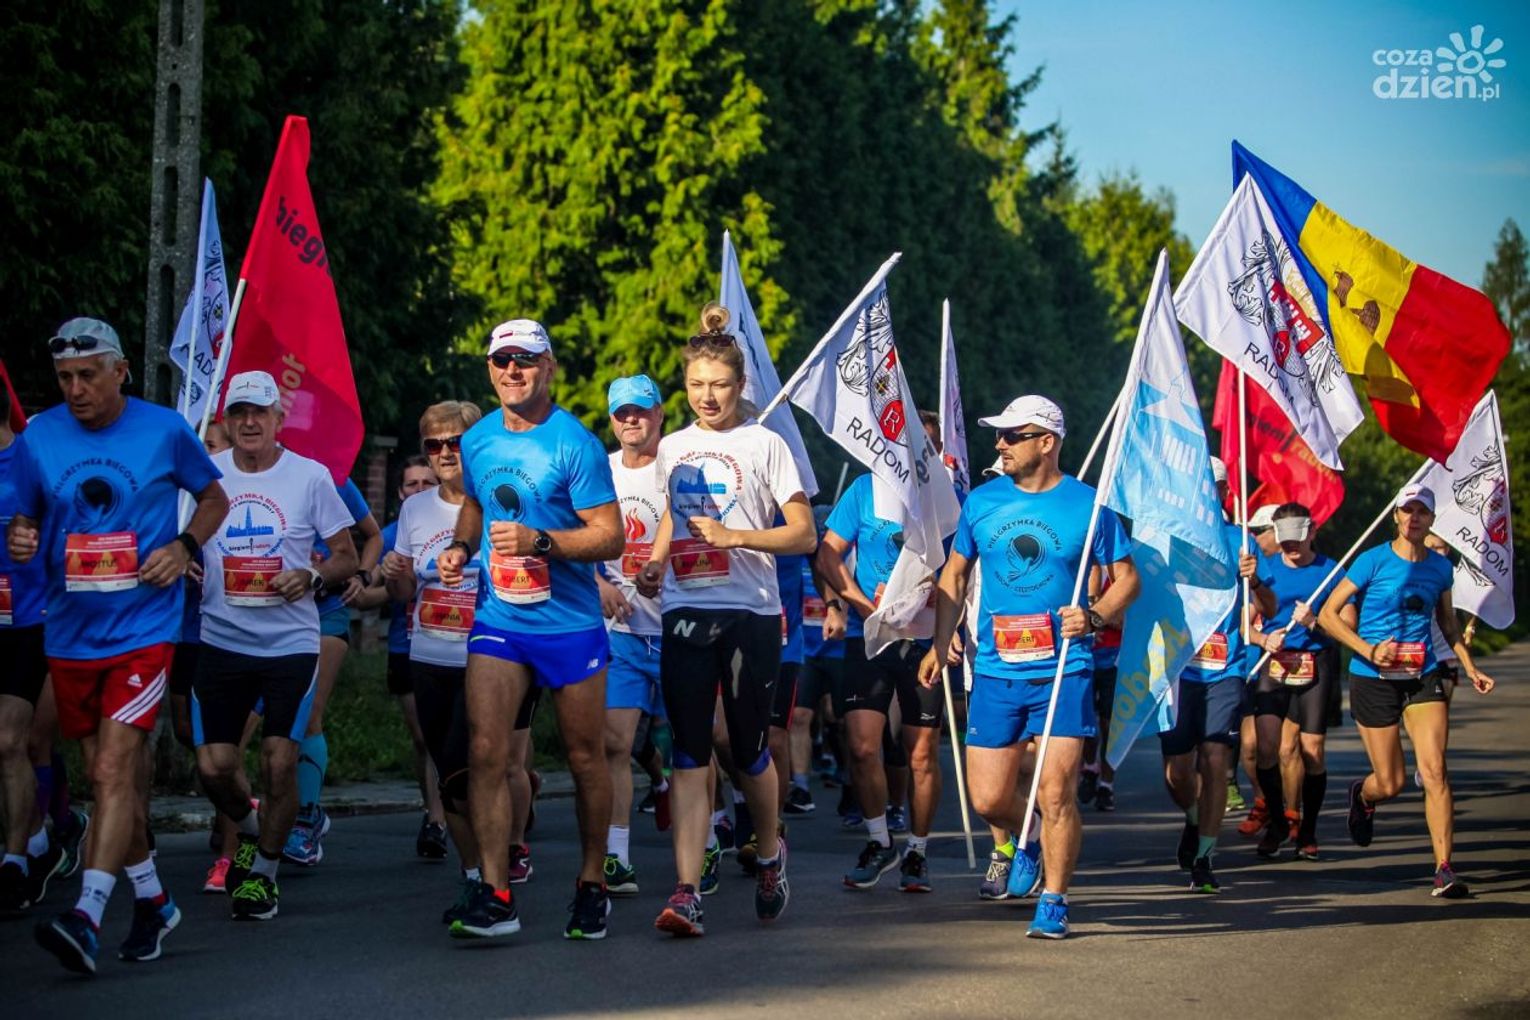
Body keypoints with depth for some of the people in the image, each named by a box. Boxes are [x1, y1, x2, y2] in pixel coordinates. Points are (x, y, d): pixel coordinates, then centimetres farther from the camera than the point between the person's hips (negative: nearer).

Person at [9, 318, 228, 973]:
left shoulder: (164, 430, -3)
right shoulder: (38, 439, 2)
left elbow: (214, 499, 12)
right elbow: (24, 520, 12)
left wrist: (184, 546, -6)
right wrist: (20, 543, -12)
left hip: (142, 630, -4)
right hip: (70, 633, 4)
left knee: (113, 771, -16)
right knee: (107, 778, 12)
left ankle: (87, 917, -22)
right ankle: (152, 901, 28)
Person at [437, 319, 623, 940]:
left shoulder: (575, 445, -10)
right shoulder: (477, 441, 7)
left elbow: (610, 538, -12)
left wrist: (539, 541, -25)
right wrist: (462, 547, 7)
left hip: (571, 625, -4)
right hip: (497, 620, 4)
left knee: (585, 757, 8)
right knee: (484, 749, -10)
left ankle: (592, 884, 23)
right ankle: (494, 895, -10)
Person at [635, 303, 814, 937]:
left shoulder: (764, 444, 0)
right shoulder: (671, 448, 14)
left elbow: (805, 536, -4)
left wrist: (737, 536, -17)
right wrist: (655, 565, 9)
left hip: (750, 614, -3)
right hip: (685, 613, 3)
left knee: (749, 751, 5)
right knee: (689, 755, -7)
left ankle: (769, 854, 33)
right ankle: (686, 894, -14)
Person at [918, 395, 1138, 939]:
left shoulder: (1087, 506, -2)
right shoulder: (982, 501, 7)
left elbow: (1126, 577, 4)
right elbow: (954, 575, 18)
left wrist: (1096, 616, -14)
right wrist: (940, 644, 13)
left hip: (1063, 671, -3)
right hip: (996, 670, 3)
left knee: (1056, 793, -9)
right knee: (988, 799, 2)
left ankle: (1053, 902, 6)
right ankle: (1025, 845, 35)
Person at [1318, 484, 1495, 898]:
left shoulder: (1440, 567, 5)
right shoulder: (1373, 561, -8)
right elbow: (1327, 614, -7)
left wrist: (1470, 668, 13)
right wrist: (1368, 650, -17)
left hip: (1423, 678, 3)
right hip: (1374, 680, -3)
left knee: (1434, 771, -13)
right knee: (1390, 783, 2)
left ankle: (1444, 870, -12)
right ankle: (1362, 797, 40)